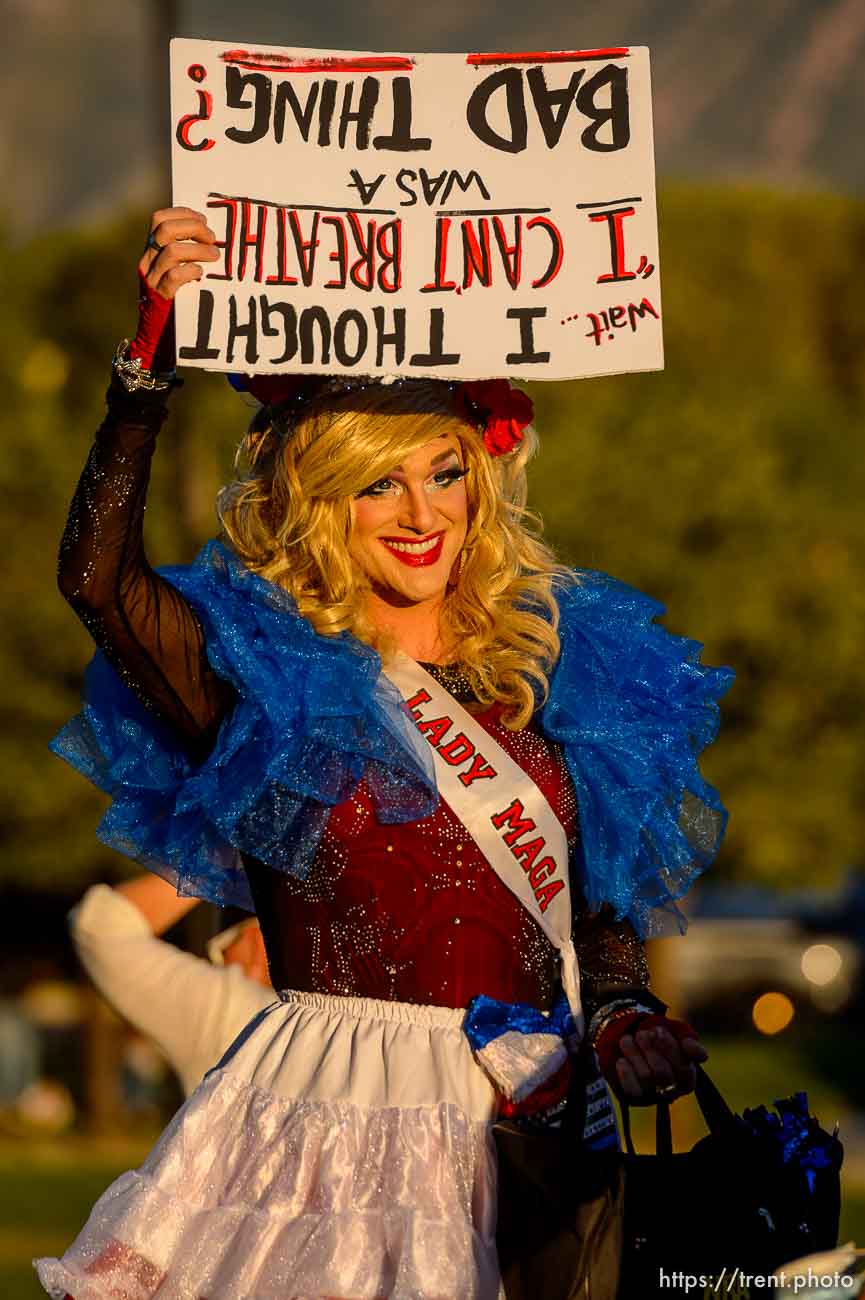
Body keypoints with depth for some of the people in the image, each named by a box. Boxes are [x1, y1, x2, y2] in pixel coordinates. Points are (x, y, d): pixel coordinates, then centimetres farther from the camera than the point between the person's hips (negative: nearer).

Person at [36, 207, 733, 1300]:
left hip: (523, 1126, 3)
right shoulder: (264, 678, -1)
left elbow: (603, 903, 16)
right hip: (335, 1118, -3)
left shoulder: (555, 668, 11)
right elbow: (95, 577, -18)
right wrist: (153, 352, -23)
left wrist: (620, 1017, -5)